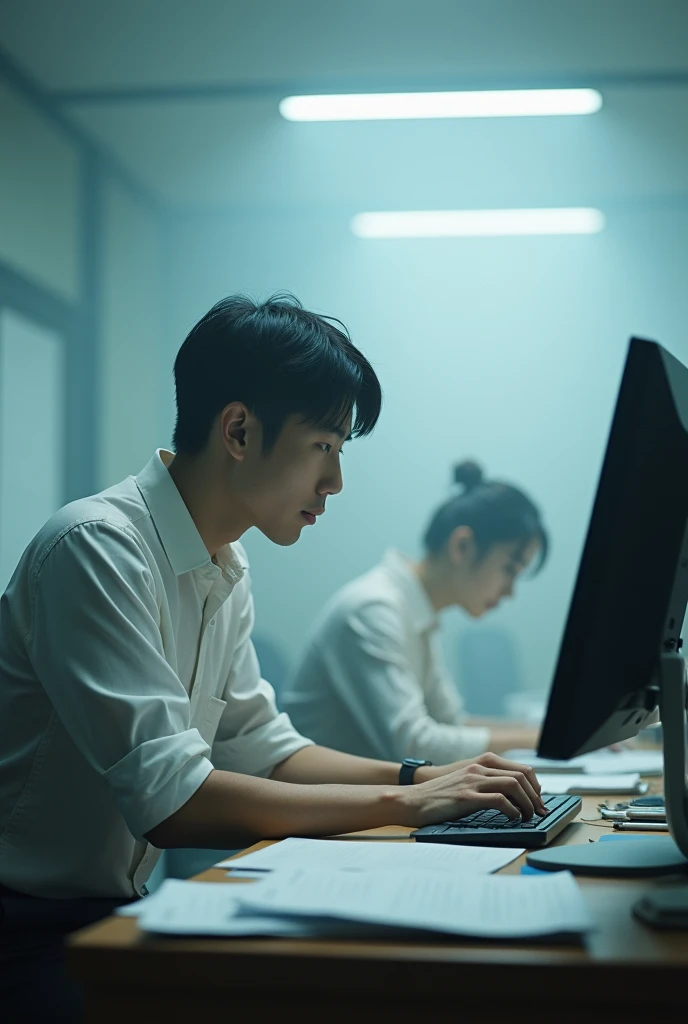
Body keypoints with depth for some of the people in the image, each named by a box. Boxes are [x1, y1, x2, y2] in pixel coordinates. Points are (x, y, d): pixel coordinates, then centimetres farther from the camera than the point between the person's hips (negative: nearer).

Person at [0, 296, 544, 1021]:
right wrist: (404, 803, -22)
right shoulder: (98, 548, -22)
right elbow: (170, 802, -27)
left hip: (111, 908, 8)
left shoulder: (225, 567, 7)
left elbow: (259, 747, 13)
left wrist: (427, 777, 0)